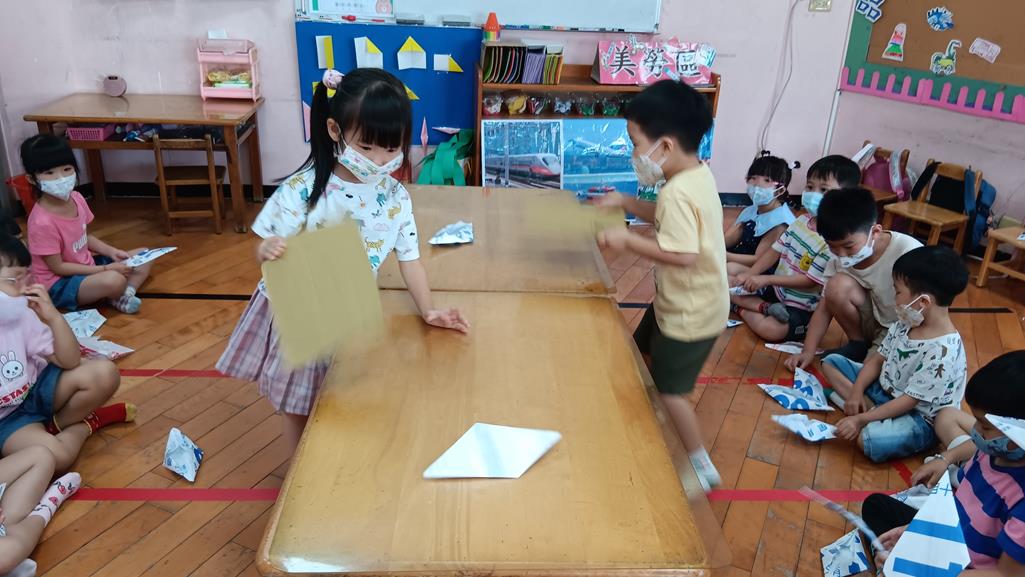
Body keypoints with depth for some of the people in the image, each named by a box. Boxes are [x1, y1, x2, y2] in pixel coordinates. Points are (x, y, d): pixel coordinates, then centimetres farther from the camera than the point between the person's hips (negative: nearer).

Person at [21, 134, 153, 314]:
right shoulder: (42, 222, -27)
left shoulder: (76, 198, -5)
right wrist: (106, 269, -21)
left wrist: (112, 252, -4)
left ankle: (125, 294, -16)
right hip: (59, 283, -9)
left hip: (85, 266, 9)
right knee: (114, 279, -36)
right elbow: (57, 267, -20)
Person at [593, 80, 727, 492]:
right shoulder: (695, 175, 0)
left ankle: (701, 468, 21)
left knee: (667, 389, 5)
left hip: (690, 313, -10)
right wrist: (626, 203, 4)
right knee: (640, 356, 25)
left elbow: (682, 254, -38)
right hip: (682, 302, 10)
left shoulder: (678, 192, -31)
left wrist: (628, 241, -29)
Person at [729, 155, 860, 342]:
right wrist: (749, 275, -6)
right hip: (777, 287, 8)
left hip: (801, 308, -8)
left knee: (769, 329, -36)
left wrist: (766, 279, -20)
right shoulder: (802, 220, 2)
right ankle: (766, 308, -11)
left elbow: (811, 281, -22)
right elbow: (776, 251, 7)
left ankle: (743, 309, -10)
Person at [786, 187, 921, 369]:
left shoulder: (909, 254, -27)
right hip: (877, 327, 7)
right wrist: (808, 352, -13)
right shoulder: (840, 259, -10)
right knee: (837, 286, -19)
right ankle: (859, 344, 1)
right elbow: (825, 308, -5)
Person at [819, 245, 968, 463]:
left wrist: (861, 419, -27)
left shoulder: (942, 353, -30)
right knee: (831, 362, 7)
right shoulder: (906, 322, -4)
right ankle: (868, 406, -9)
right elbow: (879, 357, 6)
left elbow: (909, 401, -27)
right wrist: (856, 391, -7)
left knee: (869, 439, -38)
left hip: (919, 418, -9)